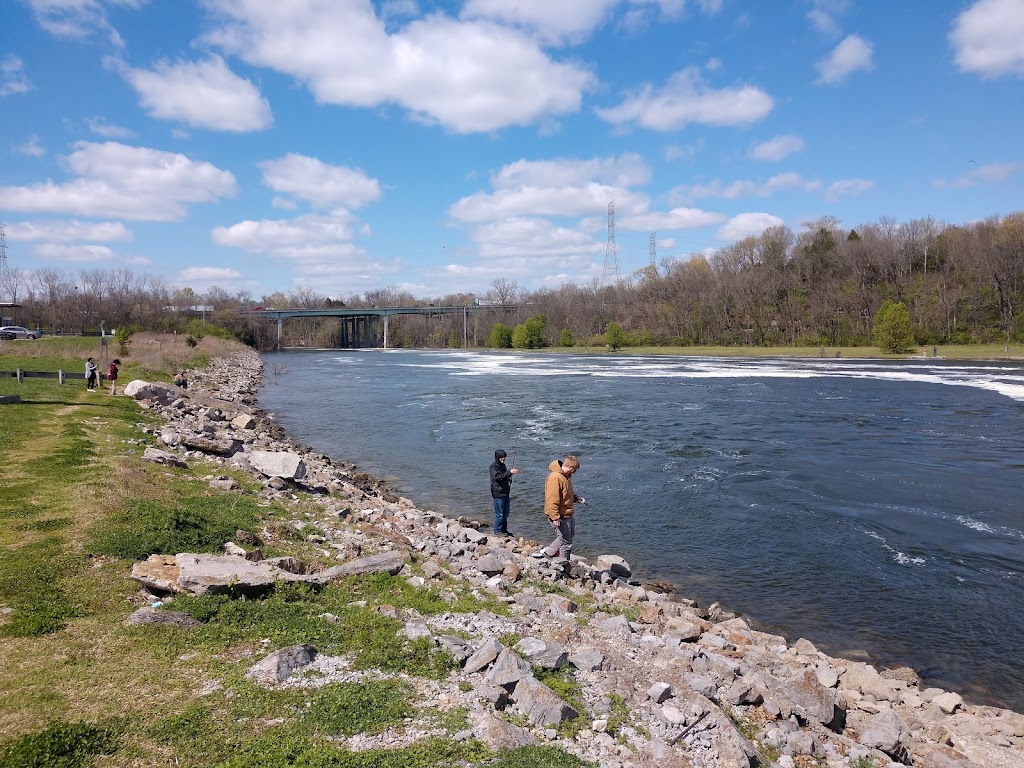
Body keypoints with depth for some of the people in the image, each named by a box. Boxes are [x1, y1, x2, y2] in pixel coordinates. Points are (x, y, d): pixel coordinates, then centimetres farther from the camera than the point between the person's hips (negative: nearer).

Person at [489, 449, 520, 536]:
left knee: (505, 513, 15)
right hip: (498, 494, -8)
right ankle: (497, 532, 5)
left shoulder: (503, 465, 13)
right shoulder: (494, 467, -13)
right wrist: (509, 472, -28)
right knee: (499, 514, -3)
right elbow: (498, 477, -26)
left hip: (505, 493, 8)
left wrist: (511, 472, 3)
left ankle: (504, 530, 25)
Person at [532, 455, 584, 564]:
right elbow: (552, 499, -25)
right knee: (566, 542, 0)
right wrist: (555, 518, -26)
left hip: (567, 514, 10)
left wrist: (577, 498, 8)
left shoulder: (565, 476, 10)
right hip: (560, 516, -10)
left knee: (570, 534, 23)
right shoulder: (555, 477, -23)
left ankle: (546, 553, 29)